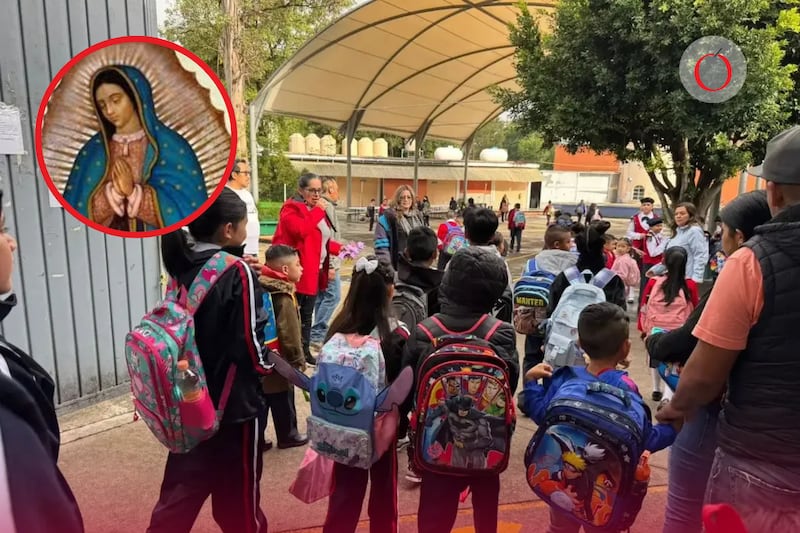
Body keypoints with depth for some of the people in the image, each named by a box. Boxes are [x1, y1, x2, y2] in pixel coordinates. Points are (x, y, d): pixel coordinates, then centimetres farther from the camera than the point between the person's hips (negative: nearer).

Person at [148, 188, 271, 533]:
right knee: (237, 494, 14)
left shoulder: (183, 268, 1)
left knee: (182, 488, 20)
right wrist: (269, 365, 0)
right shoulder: (238, 272, -18)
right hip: (234, 402, -6)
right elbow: (249, 343, -20)